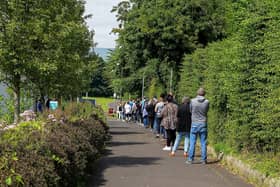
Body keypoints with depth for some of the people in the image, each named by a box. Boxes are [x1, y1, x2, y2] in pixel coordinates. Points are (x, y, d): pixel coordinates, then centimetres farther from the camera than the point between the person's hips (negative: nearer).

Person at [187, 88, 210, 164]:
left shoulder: (192, 101, -7)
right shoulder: (207, 102, -5)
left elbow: (191, 110, 6)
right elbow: (207, 111, 9)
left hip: (194, 124, -1)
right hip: (203, 124, 1)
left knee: (192, 142, 3)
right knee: (203, 143, 6)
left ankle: (190, 159, 4)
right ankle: (204, 159, 9)